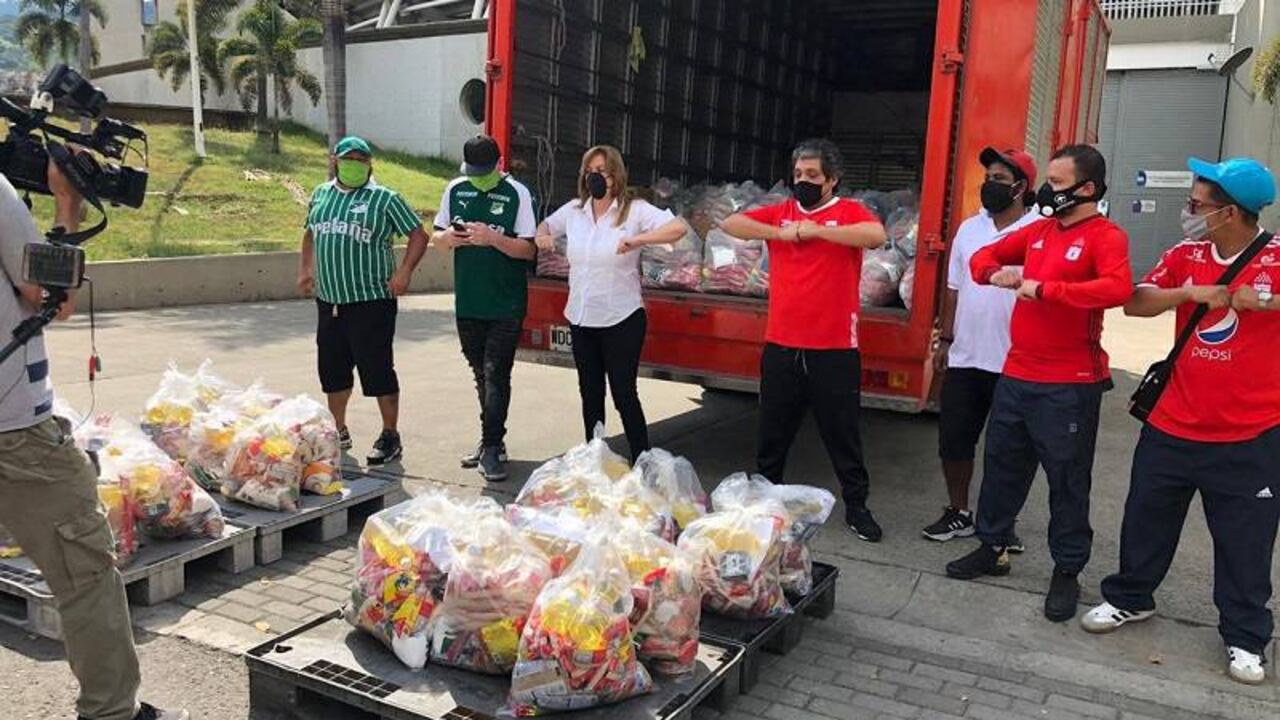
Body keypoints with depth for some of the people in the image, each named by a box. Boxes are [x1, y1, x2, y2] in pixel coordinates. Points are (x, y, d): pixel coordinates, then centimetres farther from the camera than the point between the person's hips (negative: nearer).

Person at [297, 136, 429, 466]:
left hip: (371, 301, -6)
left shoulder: (385, 199, -2)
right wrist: (305, 270, 17)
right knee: (332, 369, 13)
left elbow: (418, 234, -3)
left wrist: (404, 272, -14)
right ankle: (339, 431, 29)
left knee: (377, 369, -3)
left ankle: (390, 436, 9)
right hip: (328, 301, 6)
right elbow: (311, 233, 27)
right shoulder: (321, 194, 14)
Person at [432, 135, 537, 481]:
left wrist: (492, 238, -24)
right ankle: (491, 441, 25)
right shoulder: (456, 189, 7)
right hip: (468, 301, 5)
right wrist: (449, 238, -10)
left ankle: (492, 447, 0)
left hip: (506, 304, -5)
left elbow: (528, 249, -9)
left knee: (496, 375, -7)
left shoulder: (516, 193, -6)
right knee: (482, 374, 13)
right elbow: (437, 236, 13)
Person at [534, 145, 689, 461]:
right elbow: (546, 225, 25)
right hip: (581, 318, 5)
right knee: (590, 393, 15)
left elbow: (678, 227, -22)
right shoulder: (574, 210, 6)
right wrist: (542, 236, 2)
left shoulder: (634, 210, -10)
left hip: (622, 319, -5)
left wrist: (638, 239, -34)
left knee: (624, 393, -1)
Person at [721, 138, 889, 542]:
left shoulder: (849, 212, -1)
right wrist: (781, 232, -10)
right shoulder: (780, 212, 10)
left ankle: (856, 506, 24)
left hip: (834, 350, -3)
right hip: (781, 346, 3)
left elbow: (877, 236, -21)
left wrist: (816, 230, -17)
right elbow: (731, 224, 1)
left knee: (842, 433, 9)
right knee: (773, 431, 16)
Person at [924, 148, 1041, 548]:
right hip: (964, 358, 5)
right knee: (954, 440, 10)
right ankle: (957, 513, 26)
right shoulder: (969, 228, 8)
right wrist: (945, 339, 11)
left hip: (1014, 362, -5)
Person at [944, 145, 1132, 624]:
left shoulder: (1105, 236, -11)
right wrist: (995, 274, -6)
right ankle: (992, 548, 33)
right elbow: (983, 256, 17)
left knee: (1067, 480, 5)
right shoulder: (1039, 230, 10)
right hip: (1016, 376, 7)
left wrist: (1043, 289, -29)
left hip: (1070, 385, -7)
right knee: (1001, 464, 17)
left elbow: (1118, 289, -29)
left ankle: (1067, 572, 20)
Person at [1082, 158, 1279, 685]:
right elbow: (1136, 303, -3)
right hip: (1173, 425, 4)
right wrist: (1190, 293, -17)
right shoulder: (1185, 255, 1)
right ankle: (1130, 598, 36)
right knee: (1147, 517, 15)